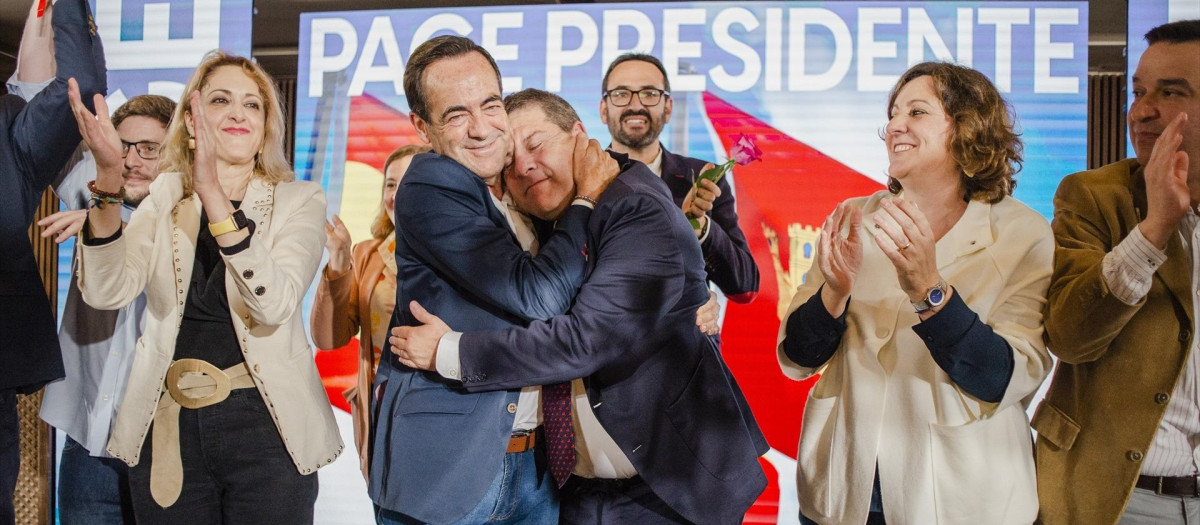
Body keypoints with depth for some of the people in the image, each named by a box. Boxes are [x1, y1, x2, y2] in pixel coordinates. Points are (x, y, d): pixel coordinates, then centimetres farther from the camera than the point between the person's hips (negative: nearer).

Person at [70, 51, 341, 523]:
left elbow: (275, 304, -20)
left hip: (265, 429, -2)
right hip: (168, 427, 2)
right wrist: (108, 179, -22)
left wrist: (213, 194, -28)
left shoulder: (298, 200, -3)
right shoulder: (166, 196, 5)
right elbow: (106, 293, -9)